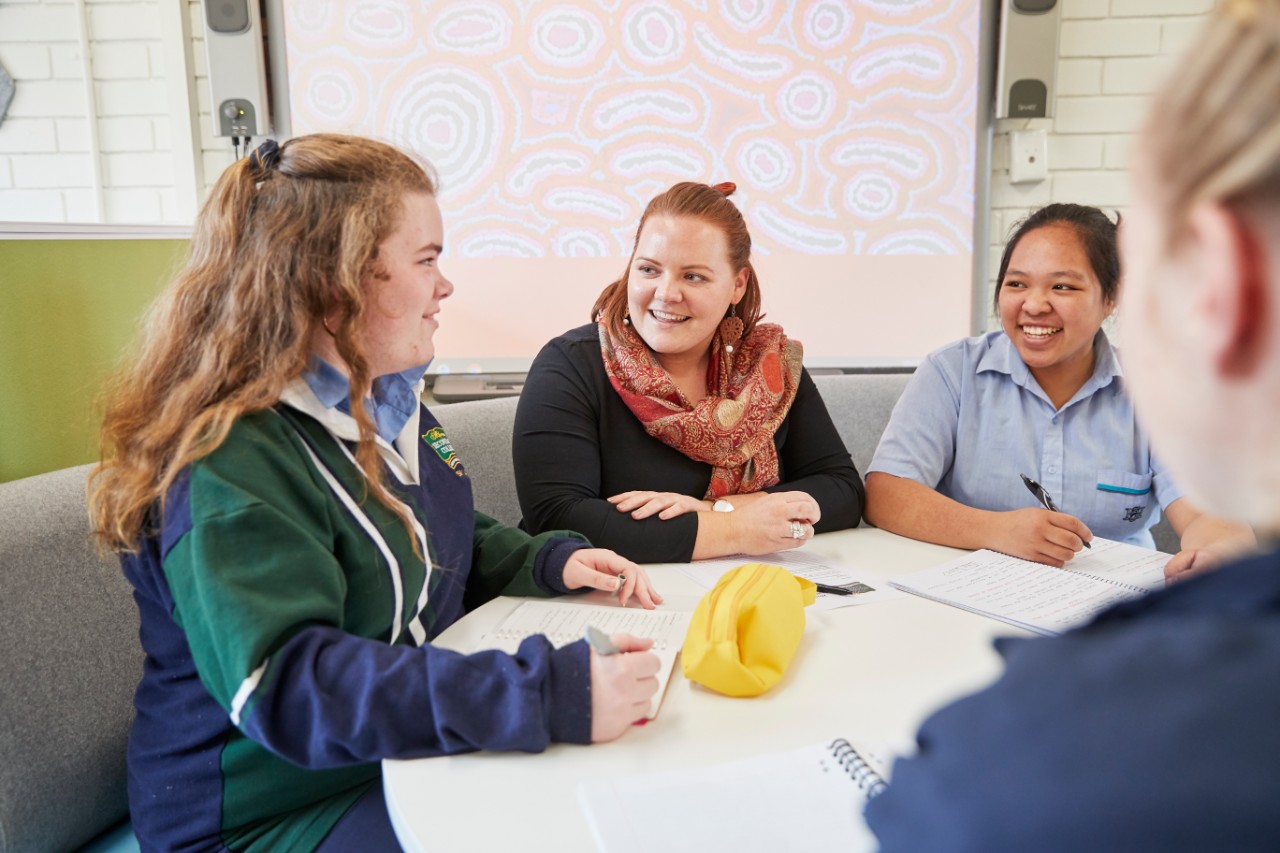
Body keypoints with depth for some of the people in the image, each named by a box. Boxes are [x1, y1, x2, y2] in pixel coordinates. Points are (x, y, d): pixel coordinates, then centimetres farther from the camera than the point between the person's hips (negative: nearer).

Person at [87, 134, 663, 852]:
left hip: (412, 756, 8)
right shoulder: (230, 462, -23)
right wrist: (550, 696, -40)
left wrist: (550, 561, -1)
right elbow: (285, 685, -33)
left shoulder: (388, 402, 6)